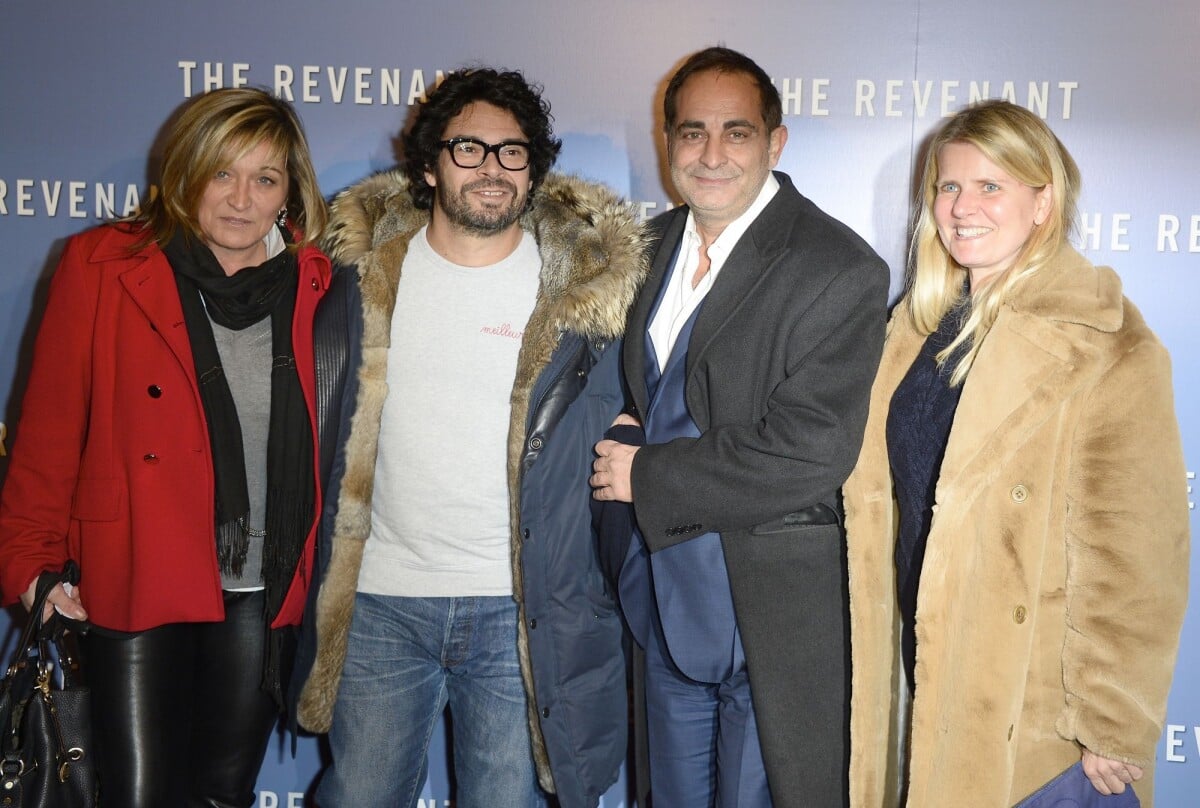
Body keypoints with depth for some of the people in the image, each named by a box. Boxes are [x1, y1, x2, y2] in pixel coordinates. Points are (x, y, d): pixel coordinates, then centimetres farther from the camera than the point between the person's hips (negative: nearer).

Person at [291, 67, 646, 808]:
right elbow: (333, 428, 12)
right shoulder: (369, 268, 2)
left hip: (518, 609, -2)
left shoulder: (589, 280, -5)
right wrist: (327, 575, 9)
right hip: (382, 602, 2)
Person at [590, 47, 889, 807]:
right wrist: (623, 429, -3)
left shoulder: (841, 269, -17)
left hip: (772, 608, -7)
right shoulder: (661, 242, 7)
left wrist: (646, 475, -16)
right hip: (669, 593, 7)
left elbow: (809, 455, -24)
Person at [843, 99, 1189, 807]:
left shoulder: (1107, 350, -15)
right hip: (922, 662, 6)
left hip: (1033, 711, -5)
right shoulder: (920, 324, 6)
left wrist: (1114, 729, -14)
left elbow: (1132, 556, -16)